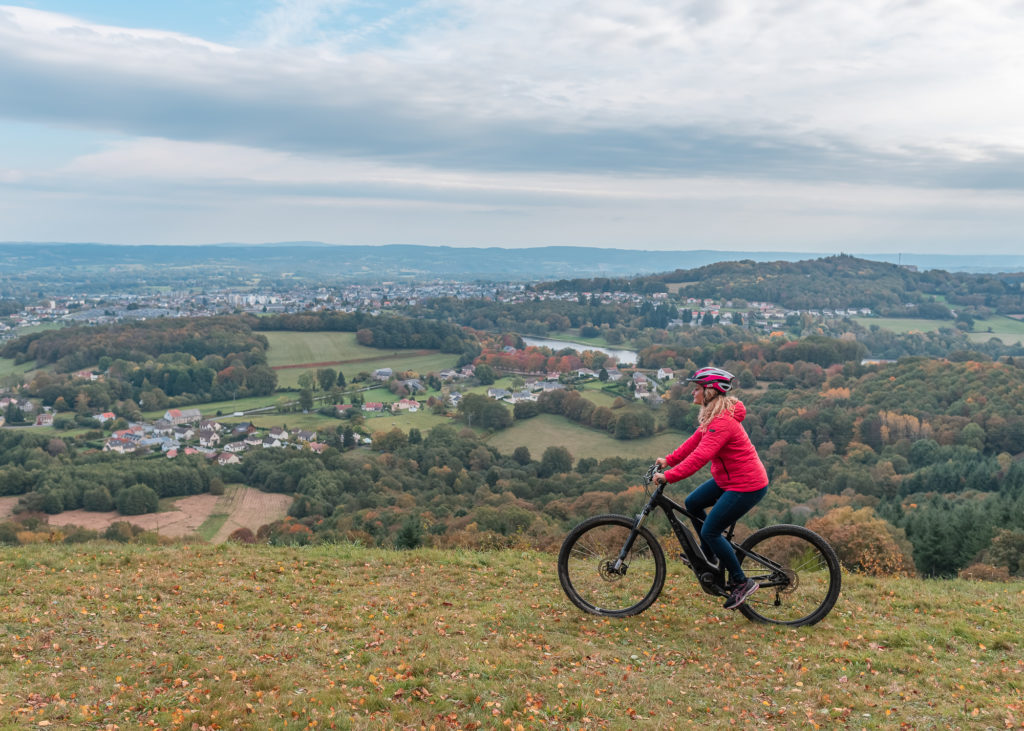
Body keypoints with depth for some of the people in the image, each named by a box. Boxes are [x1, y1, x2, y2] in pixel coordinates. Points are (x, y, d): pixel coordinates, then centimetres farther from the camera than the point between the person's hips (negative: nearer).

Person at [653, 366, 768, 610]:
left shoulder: (722, 422, -27)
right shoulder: (712, 415, 5)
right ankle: (709, 555, 32)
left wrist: (669, 476, -33)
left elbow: (700, 456, -34)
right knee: (692, 503, 16)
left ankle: (741, 582, 7)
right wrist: (668, 460, 8)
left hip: (746, 486, -10)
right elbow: (695, 441, 13)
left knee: (710, 531, -7)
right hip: (728, 479, 10)